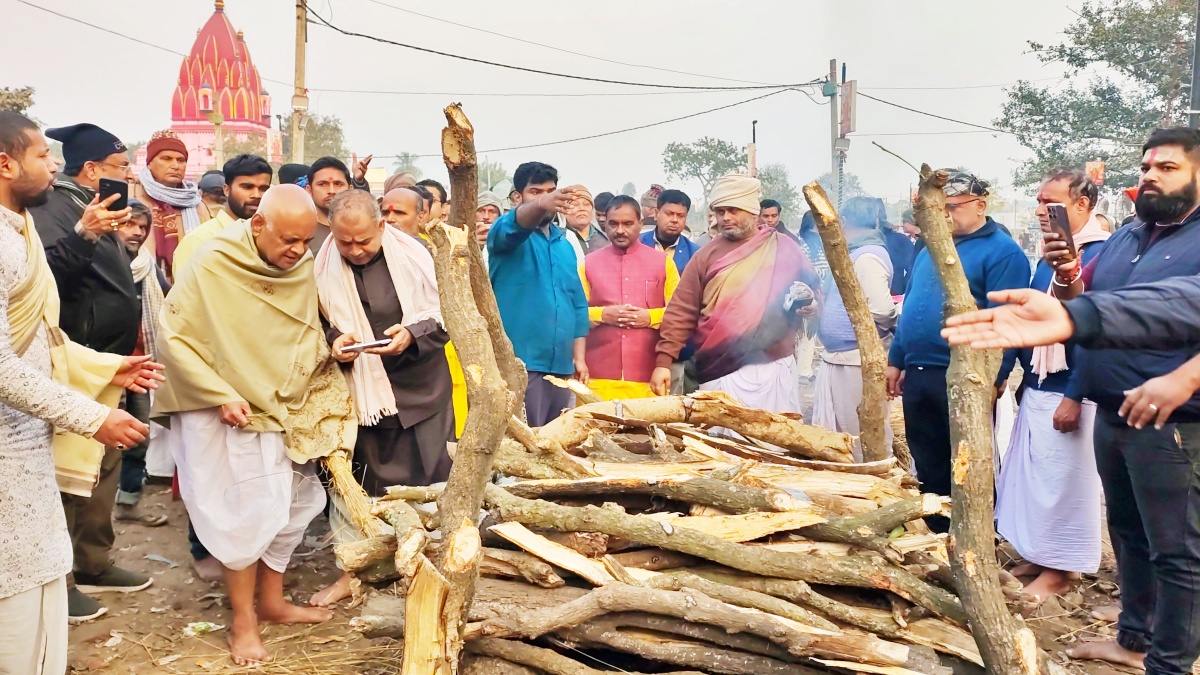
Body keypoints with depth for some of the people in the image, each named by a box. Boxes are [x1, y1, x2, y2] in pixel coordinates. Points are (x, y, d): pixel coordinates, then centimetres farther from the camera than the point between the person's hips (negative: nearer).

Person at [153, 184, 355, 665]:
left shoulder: (303, 268, -3)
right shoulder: (211, 266, -17)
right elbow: (172, 336, -14)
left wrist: (328, 349, -8)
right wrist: (221, 395, -19)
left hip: (284, 410, 5)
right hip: (229, 413, -5)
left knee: (293, 506, 10)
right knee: (247, 515, -1)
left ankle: (271, 602, 31)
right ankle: (243, 622, 17)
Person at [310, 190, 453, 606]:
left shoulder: (413, 256, -8)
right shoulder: (323, 268, -4)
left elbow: (445, 314, -3)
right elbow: (317, 323, 7)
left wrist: (412, 334, -20)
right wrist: (333, 340, -14)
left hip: (419, 389, -2)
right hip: (359, 391, 2)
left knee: (431, 478, 4)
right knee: (350, 481, 9)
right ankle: (349, 572, 26)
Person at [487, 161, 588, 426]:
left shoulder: (564, 244, 17)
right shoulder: (508, 233, -1)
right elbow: (516, 224, -27)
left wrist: (579, 357, 12)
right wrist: (542, 204, -48)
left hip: (561, 365, 7)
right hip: (519, 363, -6)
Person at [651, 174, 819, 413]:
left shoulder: (785, 248, 8)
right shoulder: (706, 256, 5)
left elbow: (813, 289, 18)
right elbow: (681, 312, 1)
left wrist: (808, 304, -6)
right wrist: (663, 361, -6)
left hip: (775, 369, 1)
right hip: (722, 373, -1)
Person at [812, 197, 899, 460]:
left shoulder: (867, 256, -17)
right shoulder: (856, 253, 14)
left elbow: (881, 310, -26)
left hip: (856, 362, -10)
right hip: (841, 359, 10)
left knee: (861, 441, 0)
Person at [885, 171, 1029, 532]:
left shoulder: (1002, 252, -7)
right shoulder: (931, 248, 17)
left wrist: (994, 378, -20)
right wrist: (895, 360, 17)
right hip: (917, 375, 8)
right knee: (927, 465, 16)